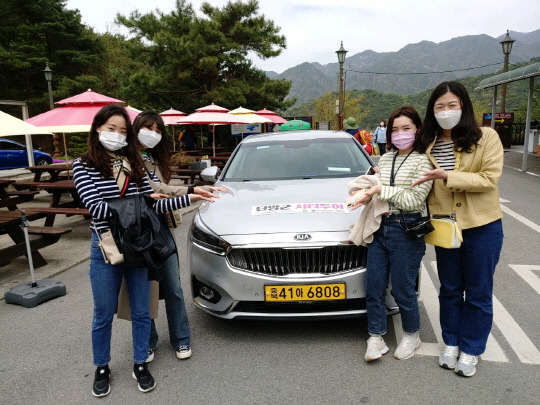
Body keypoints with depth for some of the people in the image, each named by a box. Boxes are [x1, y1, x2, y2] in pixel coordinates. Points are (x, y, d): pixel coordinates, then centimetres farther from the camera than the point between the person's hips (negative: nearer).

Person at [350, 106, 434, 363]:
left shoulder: (422, 161, -6)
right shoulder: (385, 159, 13)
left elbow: (414, 200, -16)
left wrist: (380, 190, -16)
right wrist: (369, 196, -3)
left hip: (406, 231, -6)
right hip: (380, 228, 6)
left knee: (402, 290, 6)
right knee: (374, 288, 7)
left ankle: (412, 335, 31)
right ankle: (376, 338, 22)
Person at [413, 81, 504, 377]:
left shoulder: (486, 138, -7)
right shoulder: (427, 145, 3)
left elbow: (489, 178, -16)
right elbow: (421, 183, 13)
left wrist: (447, 177, -23)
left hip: (482, 227, -3)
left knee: (478, 293, 11)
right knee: (450, 289, 16)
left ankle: (471, 350, 29)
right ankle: (451, 343, 35)